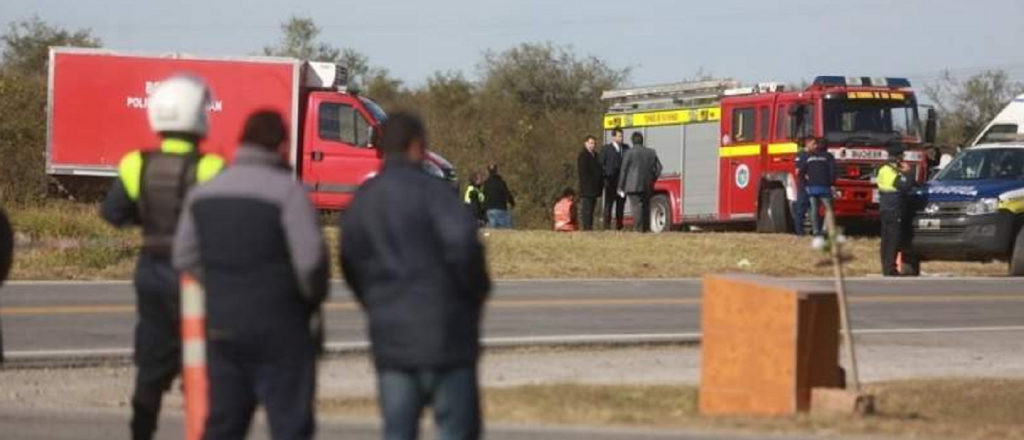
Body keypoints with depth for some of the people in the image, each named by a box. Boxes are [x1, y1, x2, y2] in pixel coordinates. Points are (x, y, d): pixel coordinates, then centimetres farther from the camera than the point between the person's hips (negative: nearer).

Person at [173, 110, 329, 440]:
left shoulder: (203, 193, 7)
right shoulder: (287, 192, -13)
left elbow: (185, 258, 11)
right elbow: (311, 260, -17)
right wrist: (313, 299, 2)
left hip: (221, 329, 6)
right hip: (280, 330, -6)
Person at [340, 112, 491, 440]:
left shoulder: (362, 200, 11)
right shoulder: (428, 190, -10)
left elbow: (351, 265, 13)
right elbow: (462, 241, -22)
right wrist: (477, 290, -7)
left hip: (389, 335, 5)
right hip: (443, 332, -5)